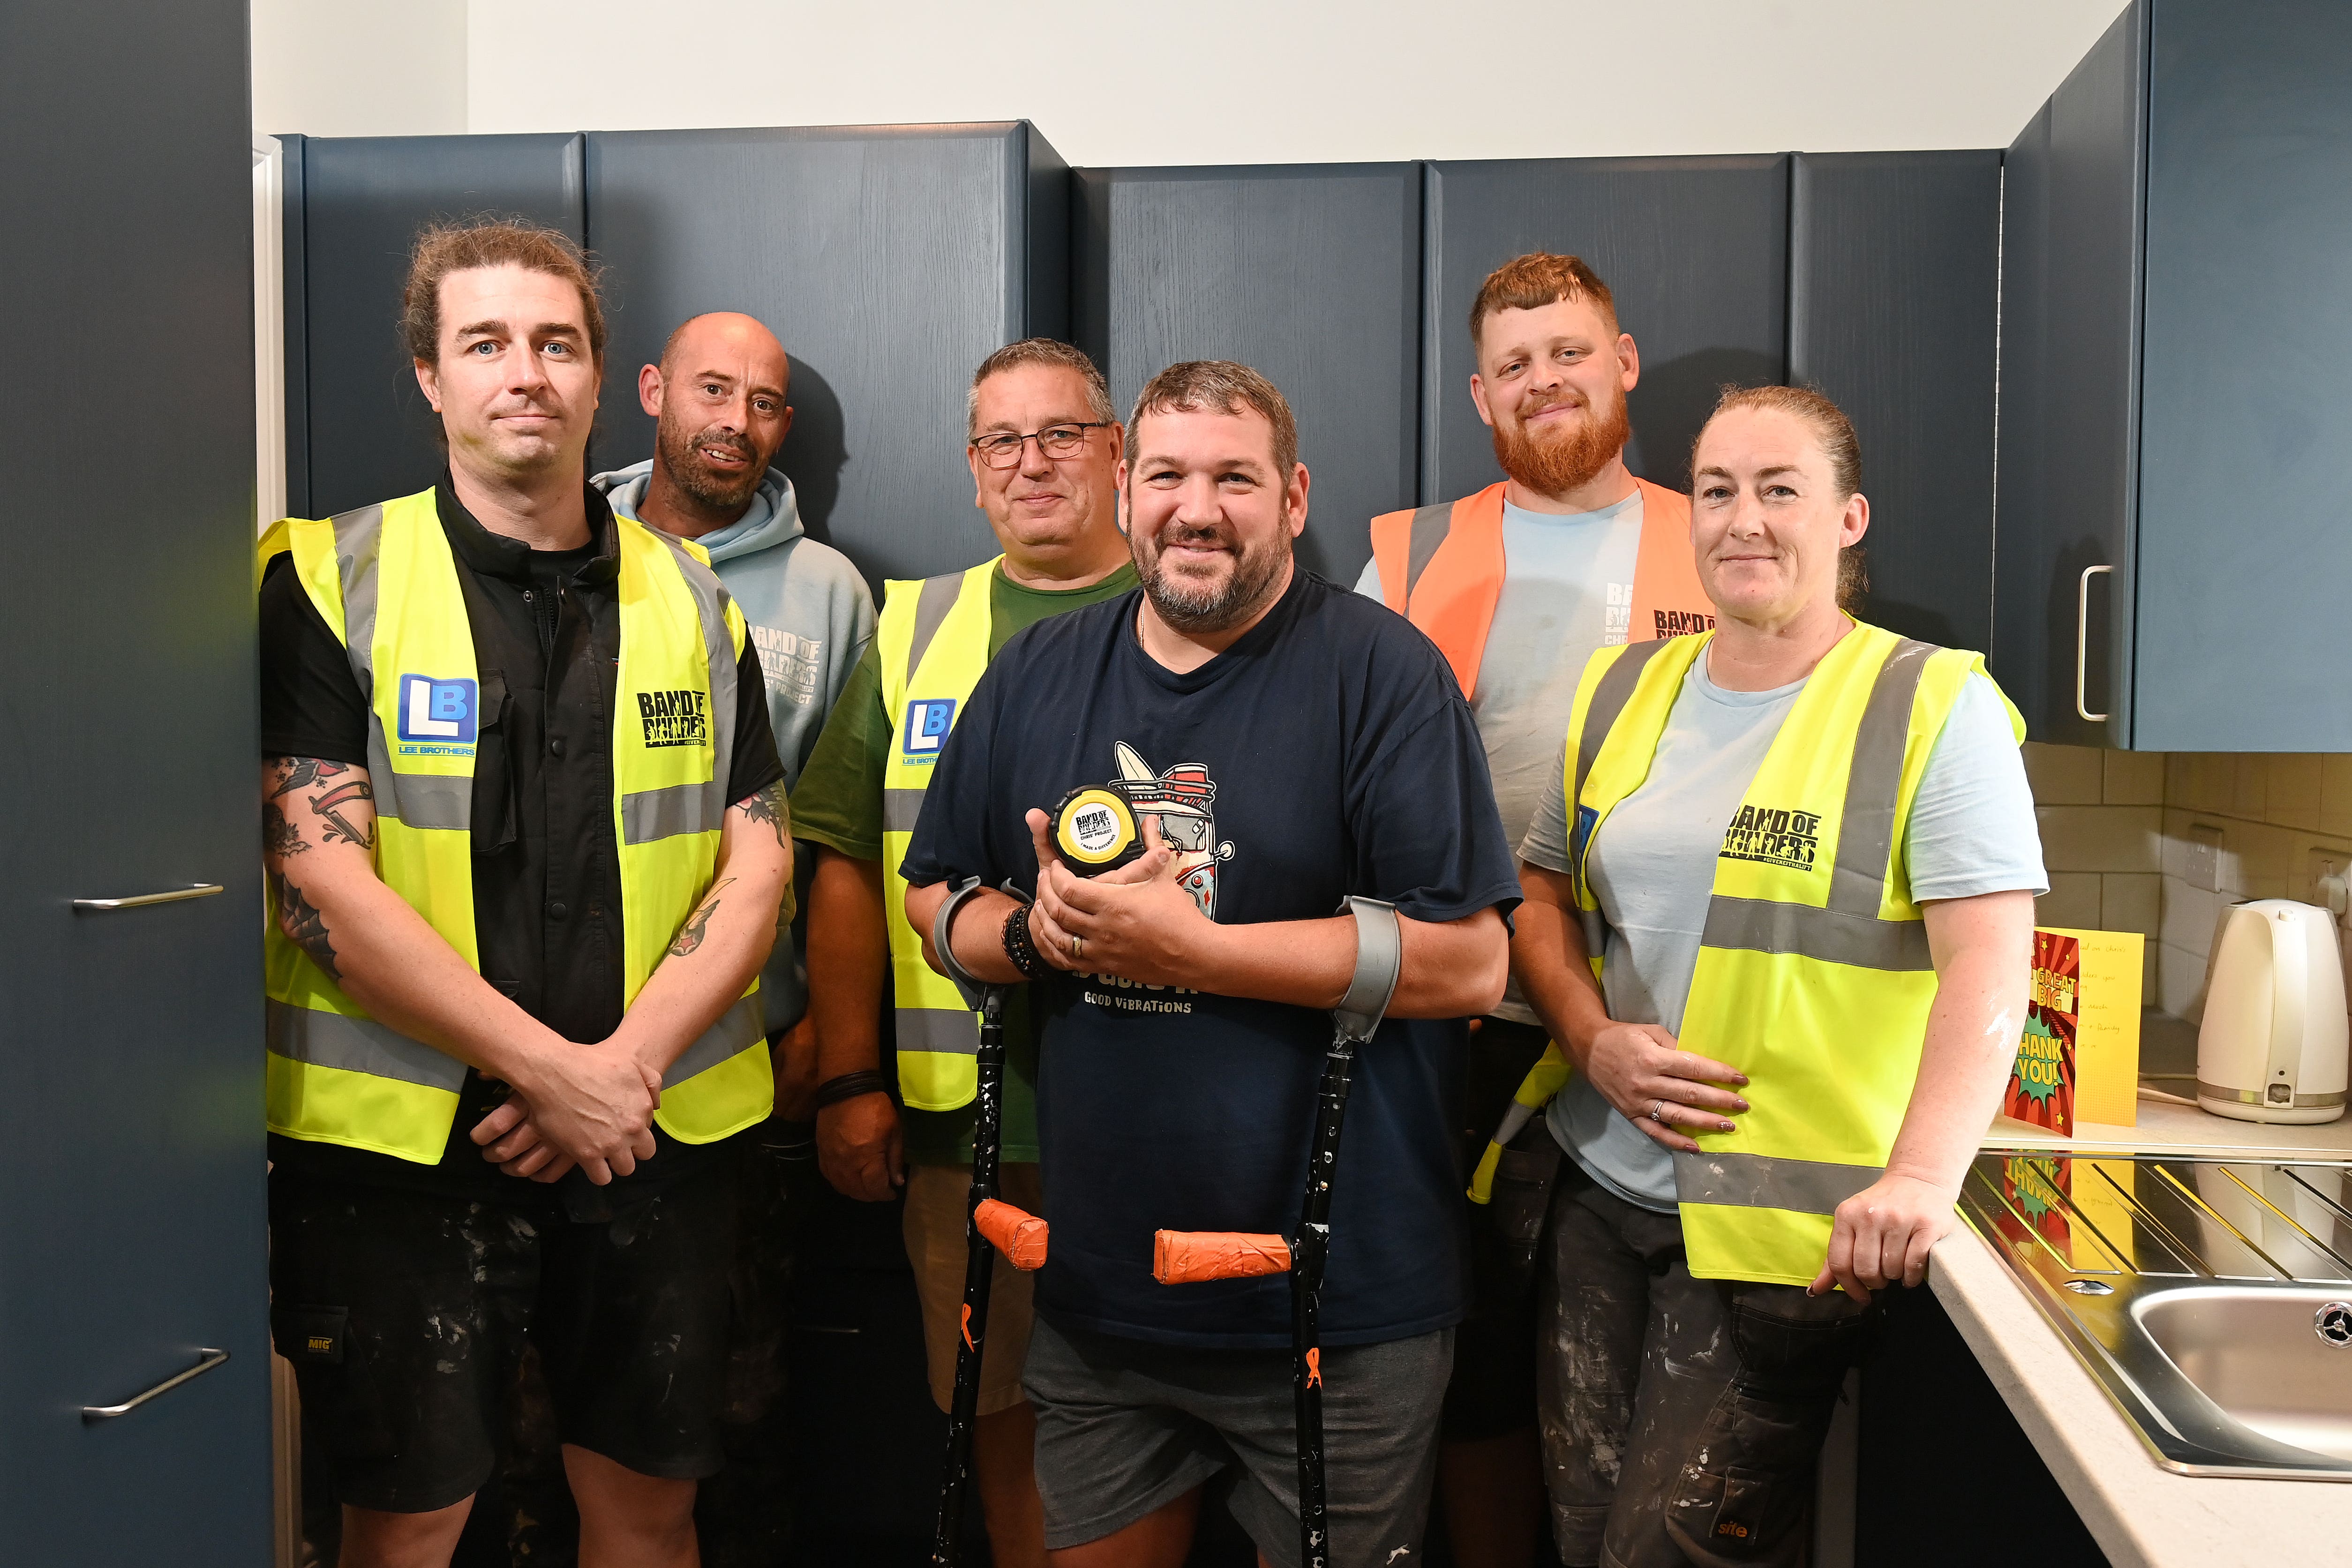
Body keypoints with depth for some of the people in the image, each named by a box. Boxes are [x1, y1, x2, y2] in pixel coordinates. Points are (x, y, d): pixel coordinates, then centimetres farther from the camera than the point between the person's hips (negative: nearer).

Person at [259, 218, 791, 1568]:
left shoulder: (689, 599, 8)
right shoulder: (330, 582, -3)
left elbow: (759, 863, 4)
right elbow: (322, 883, -11)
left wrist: (627, 1065, -10)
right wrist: (553, 1070, -15)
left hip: (659, 1137, 3)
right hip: (400, 1143, -3)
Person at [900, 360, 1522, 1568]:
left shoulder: (1381, 671, -10)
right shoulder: (1036, 676, 7)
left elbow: (1469, 963, -16)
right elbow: (933, 896, 14)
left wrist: (1186, 946, -20)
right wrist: (1036, 933, -10)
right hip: (1092, 1290, 5)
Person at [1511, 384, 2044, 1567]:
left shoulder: (1934, 704, -7)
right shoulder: (1623, 691, 10)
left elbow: (1988, 961, -15)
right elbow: (1543, 900, 15)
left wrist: (1923, 1174, -28)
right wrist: (1595, 1042, -4)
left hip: (1791, 1226, -5)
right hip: (1602, 1193, 6)